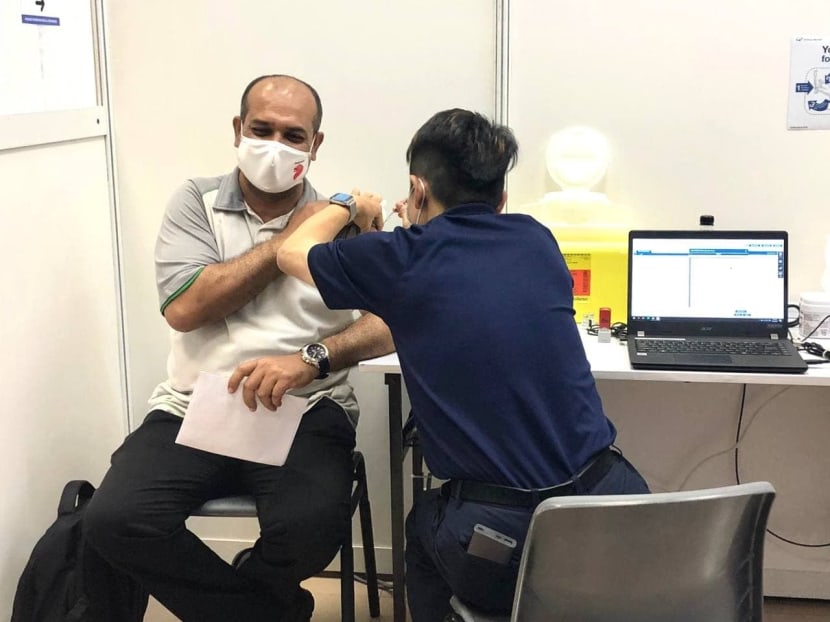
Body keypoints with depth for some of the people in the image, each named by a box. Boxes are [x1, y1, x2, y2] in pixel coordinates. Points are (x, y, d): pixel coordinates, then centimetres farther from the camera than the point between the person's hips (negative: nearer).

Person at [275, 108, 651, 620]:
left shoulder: (404, 259, -5)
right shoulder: (536, 240, 5)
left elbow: (292, 253, 16)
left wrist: (349, 206, 33)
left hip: (503, 549, -3)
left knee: (425, 524, 32)